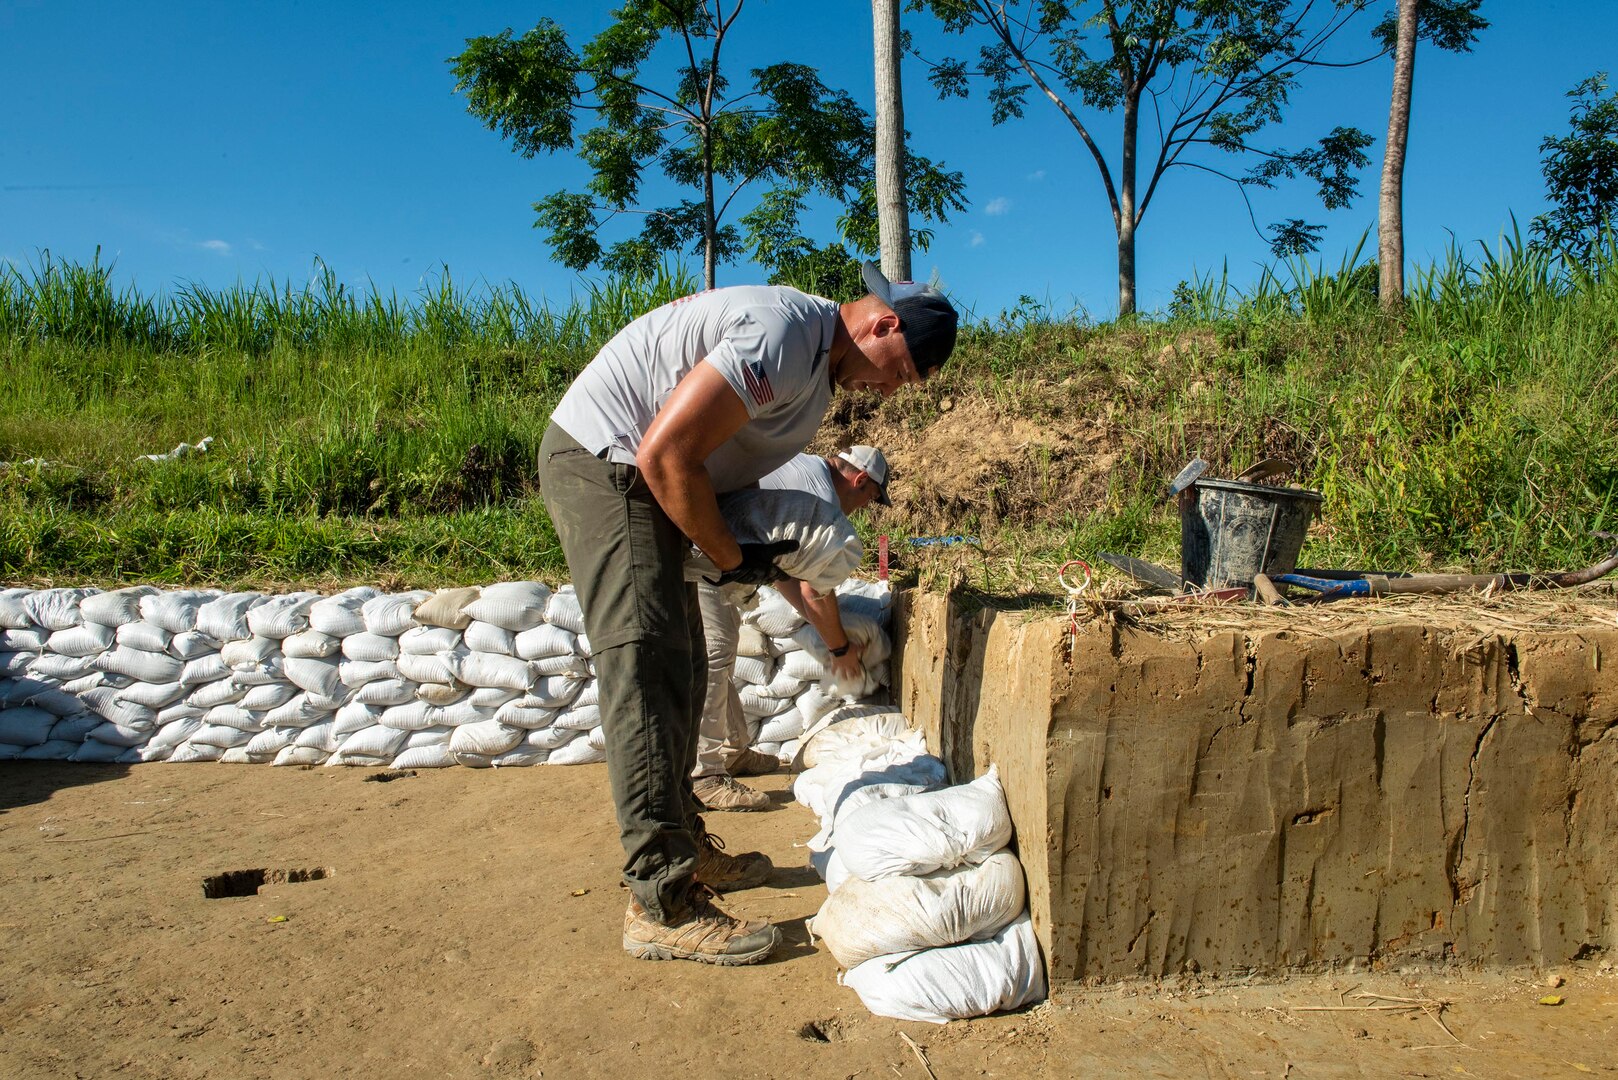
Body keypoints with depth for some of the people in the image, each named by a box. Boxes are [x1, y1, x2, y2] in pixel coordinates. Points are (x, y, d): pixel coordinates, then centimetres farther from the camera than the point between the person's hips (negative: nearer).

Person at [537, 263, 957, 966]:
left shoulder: (822, 365, 12)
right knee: (647, 672, -15)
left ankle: (686, 848, 25)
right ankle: (662, 908, -11)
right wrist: (730, 559, -15)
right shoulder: (783, 335, -22)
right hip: (601, 460, -11)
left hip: (640, 478, 11)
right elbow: (666, 453, -27)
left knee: (682, 671, 13)